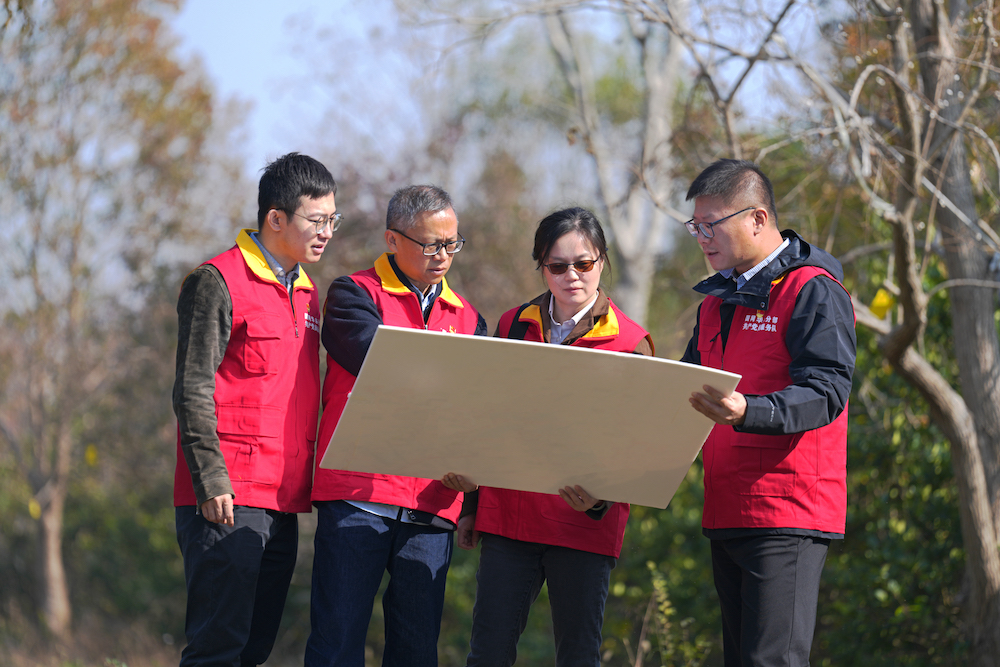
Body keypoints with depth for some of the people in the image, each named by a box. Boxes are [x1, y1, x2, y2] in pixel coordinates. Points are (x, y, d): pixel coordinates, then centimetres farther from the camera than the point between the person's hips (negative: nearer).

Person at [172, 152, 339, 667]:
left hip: (283, 502, 8)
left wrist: (307, 480, 16)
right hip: (229, 499, -8)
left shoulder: (305, 293, 19)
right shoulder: (218, 282, -5)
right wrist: (210, 480, -17)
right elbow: (193, 390, -10)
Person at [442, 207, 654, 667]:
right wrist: (471, 505, 17)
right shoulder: (513, 327, 12)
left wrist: (600, 497, -21)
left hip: (585, 524, -3)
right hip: (507, 516, 3)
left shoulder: (630, 343, 0)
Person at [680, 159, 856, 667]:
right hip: (727, 512, 9)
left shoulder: (815, 292, -7)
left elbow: (825, 393, -18)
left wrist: (746, 412, -35)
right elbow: (689, 387, 29)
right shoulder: (717, 301, 20)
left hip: (788, 513, -9)